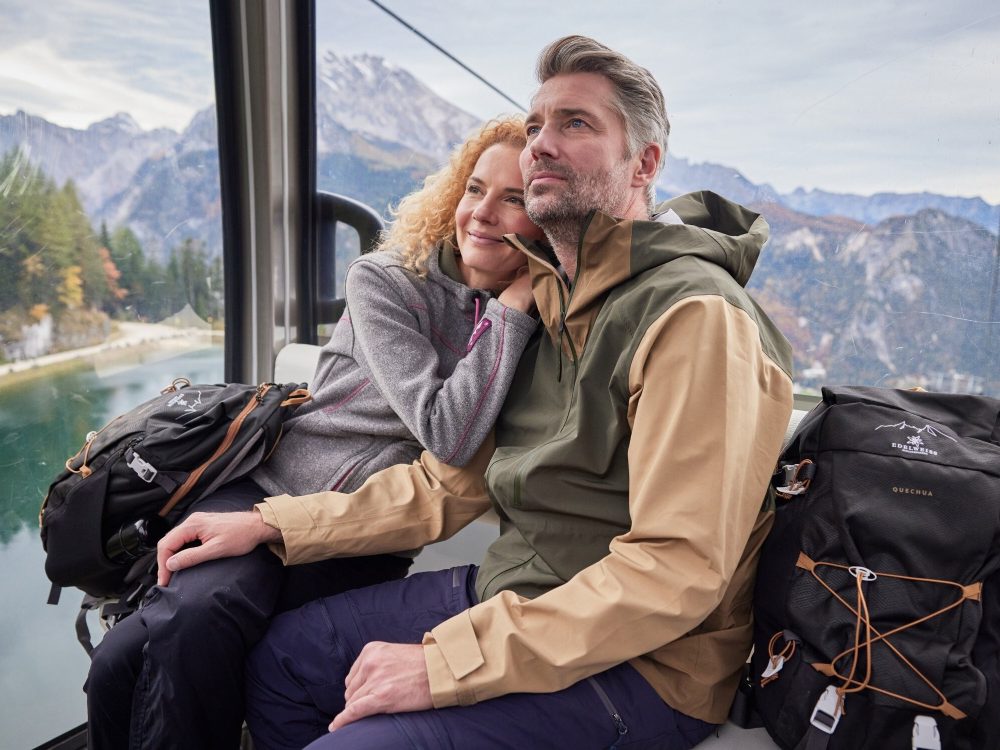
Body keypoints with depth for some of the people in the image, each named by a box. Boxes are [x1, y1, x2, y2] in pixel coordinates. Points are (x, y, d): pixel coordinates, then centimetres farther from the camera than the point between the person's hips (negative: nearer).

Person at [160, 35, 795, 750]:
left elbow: (676, 568, -26)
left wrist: (445, 665, -25)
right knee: (280, 657, 12)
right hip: (513, 597, 8)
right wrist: (271, 524, 3)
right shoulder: (548, 302, 9)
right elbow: (456, 478, 9)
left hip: (640, 665, -8)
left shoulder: (695, 317, -20)